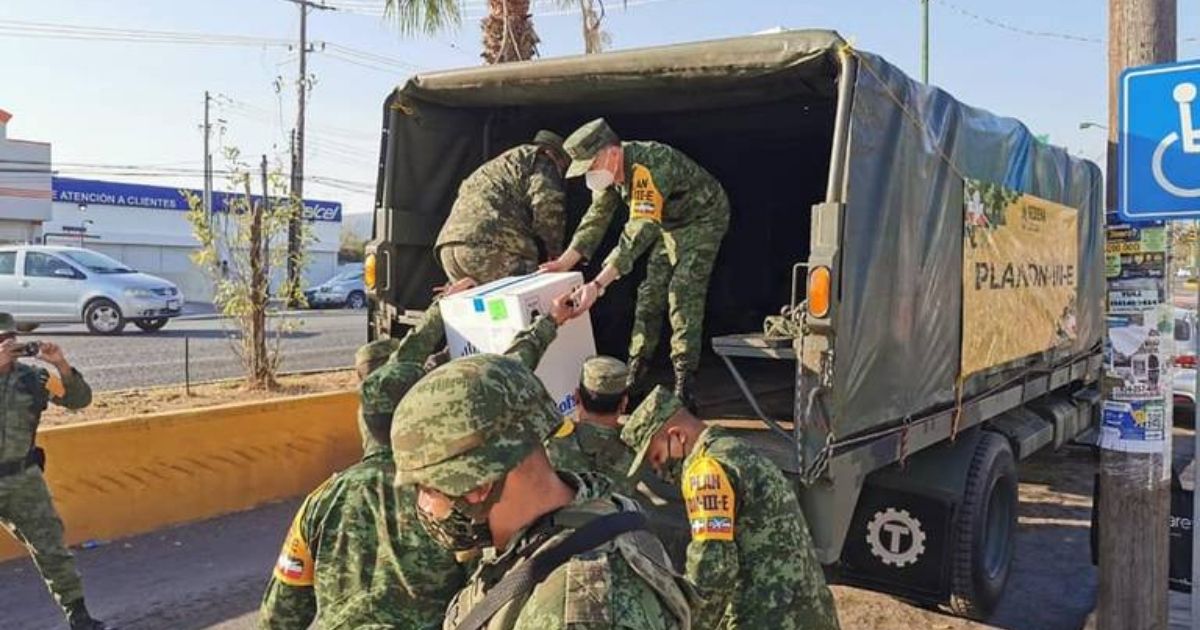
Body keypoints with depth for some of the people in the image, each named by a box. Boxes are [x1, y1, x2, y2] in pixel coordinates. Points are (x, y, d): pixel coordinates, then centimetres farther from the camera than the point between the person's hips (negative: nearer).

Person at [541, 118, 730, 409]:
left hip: (703, 219, -8)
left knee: (684, 295, -17)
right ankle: (635, 373, 13)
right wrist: (564, 262, -16)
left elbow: (639, 232, -44)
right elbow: (596, 218, -5)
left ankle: (684, 383, -15)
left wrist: (598, 284, -49)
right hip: (670, 224, 8)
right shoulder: (609, 170, -11)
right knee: (650, 293, 5)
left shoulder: (648, 167, -38)